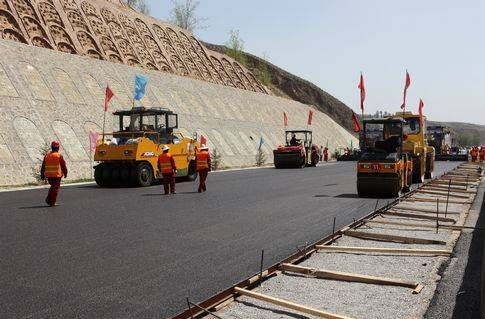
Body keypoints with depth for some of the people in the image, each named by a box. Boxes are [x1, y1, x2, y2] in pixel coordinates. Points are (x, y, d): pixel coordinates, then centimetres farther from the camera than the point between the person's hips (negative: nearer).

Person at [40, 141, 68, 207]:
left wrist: (42, 175, 15)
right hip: (56, 175, -5)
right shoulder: (59, 156, -9)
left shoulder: (47, 155, 6)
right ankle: (52, 202, 0)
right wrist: (65, 173, 8)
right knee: (55, 188, 2)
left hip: (48, 175, 5)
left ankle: (48, 199, 16)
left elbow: (43, 166, 8)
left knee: (53, 187, 22)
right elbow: (63, 165, -5)